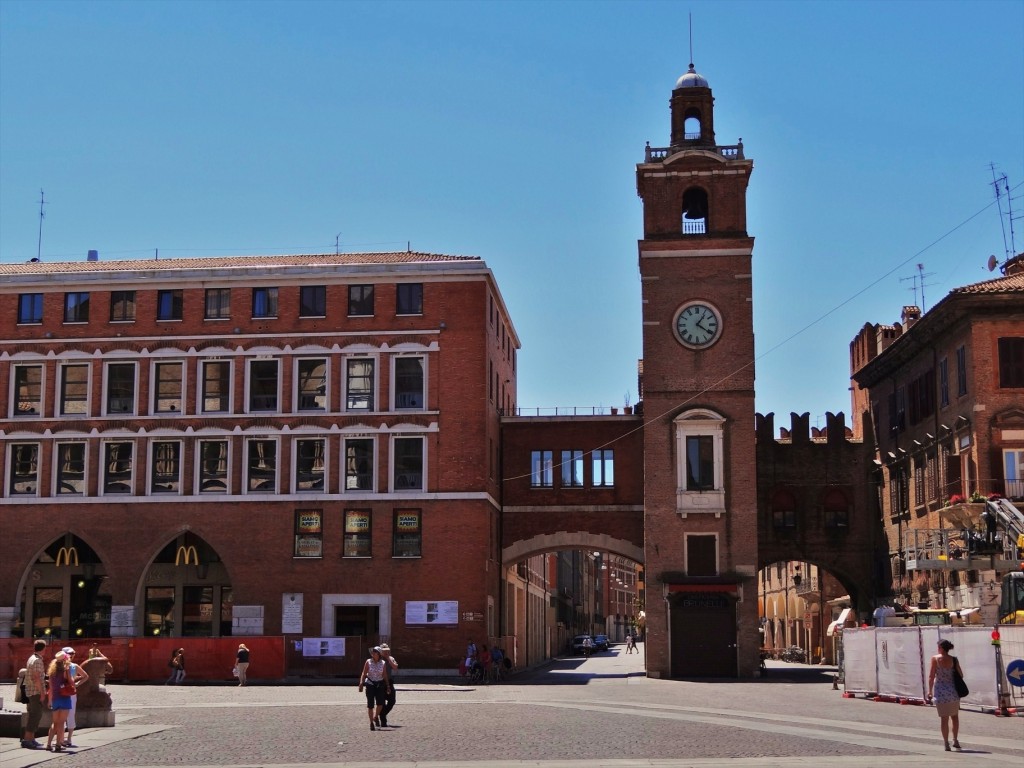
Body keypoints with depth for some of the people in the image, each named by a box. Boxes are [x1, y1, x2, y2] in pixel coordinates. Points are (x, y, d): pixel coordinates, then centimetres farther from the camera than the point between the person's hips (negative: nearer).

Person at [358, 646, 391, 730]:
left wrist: (388, 686, 6)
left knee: (380, 703, -14)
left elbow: (385, 675, 8)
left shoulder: (383, 663, 3)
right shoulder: (368, 662, 0)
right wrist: (361, 684, -9)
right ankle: (371, 723, 8)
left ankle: (376, 717, 14)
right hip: (370, 684, -1)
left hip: (380, 684, 1)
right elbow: (364, 674, 0)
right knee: (370, 704, -2)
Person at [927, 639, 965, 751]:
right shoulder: (954, 660, -1)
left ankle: (946, 743, 3)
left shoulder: (935, 659, -7)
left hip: (940, 692, -2)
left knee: (944, 718, 3)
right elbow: (961, 675, 3)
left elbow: (931, 676, -8)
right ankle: (956, 740, 25)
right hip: (953, 691, 2)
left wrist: (930, 690, -1)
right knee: (955, 716, 20)